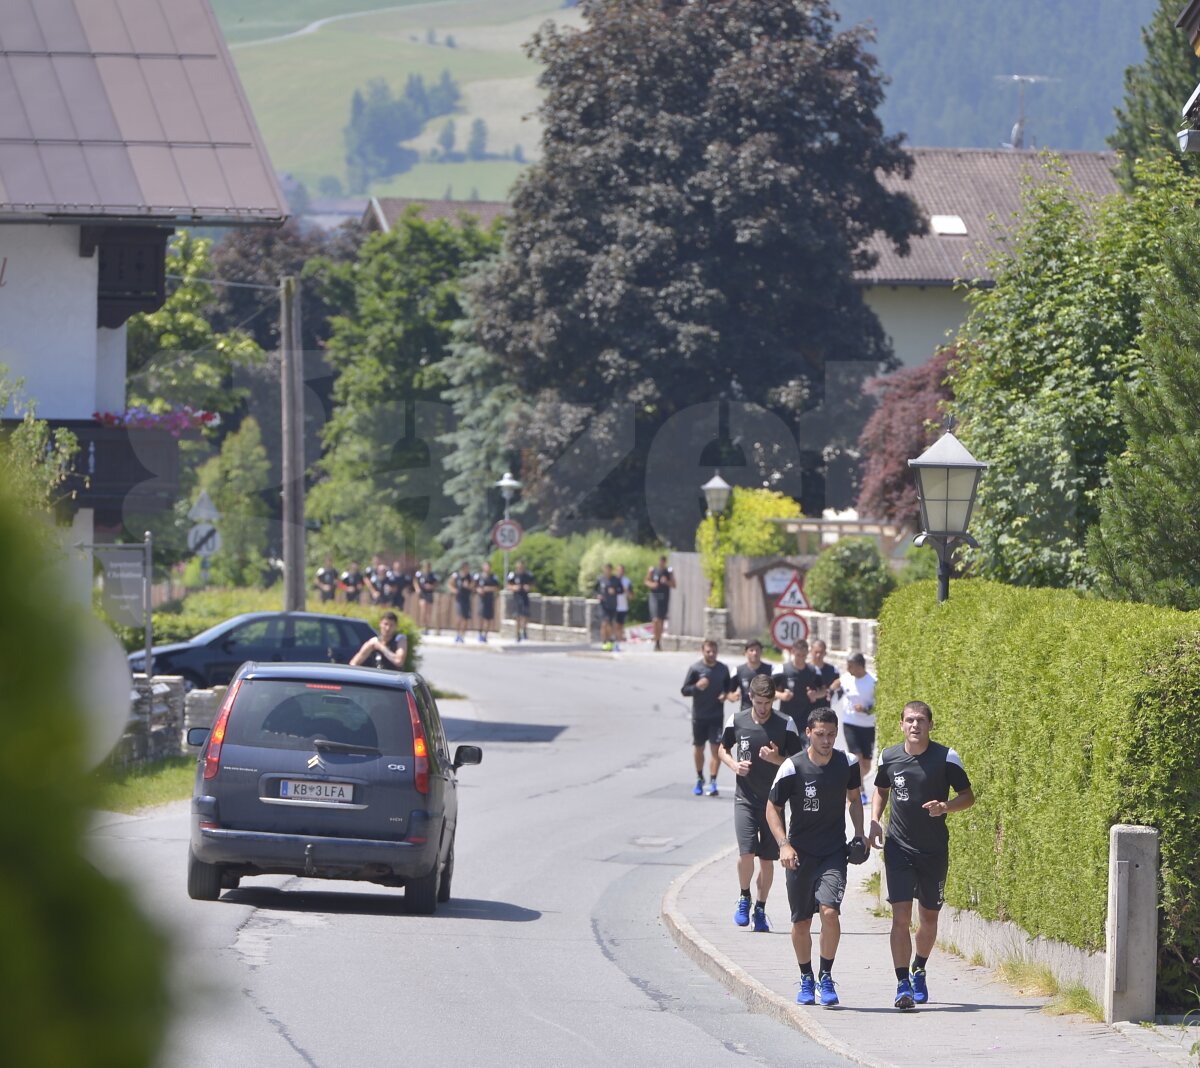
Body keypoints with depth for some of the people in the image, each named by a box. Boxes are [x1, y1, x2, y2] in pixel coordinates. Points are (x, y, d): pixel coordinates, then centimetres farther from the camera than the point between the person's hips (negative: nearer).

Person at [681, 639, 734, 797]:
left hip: (716, 715, 0)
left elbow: (729, 686, 17)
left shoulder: (723, 669, 3)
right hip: (699, 716, 0)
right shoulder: (695, 669, -4)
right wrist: (696, 687, -23)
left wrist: (725, 694, -6)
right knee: (698, 748, 13)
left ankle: (712, 782, -9)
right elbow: (684, 690, -4)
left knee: (716, 747, -10)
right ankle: (699, 779, 32)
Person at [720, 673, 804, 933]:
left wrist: (777, 759, -18)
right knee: (746, 853, -15)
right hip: (745, 797, 0)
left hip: (773, 800, 0)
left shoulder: (786, 724, -4)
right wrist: (734, 765, -5)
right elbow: (723, 750, 16)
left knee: (767, 859, 5)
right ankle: (744, 897, 11)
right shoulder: (736, 720, 0)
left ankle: (760, 909, 22)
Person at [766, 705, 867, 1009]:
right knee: (801, 921, 6)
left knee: (830, 911, -18)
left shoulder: (847, 764, -2)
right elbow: (773, 808, -3)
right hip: (800, 853, -1)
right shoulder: (792, 768, -11)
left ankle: (826, 977, -2)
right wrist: (784, 844, -15)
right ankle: (806, 980, 26)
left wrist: (859, 835, 6)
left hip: (834, 851, 1)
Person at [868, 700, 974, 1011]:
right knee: (901, 915, -13)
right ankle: (903, 984, -13)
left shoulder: (946, 758, -7)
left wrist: (945, 806, -21)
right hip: (899, 847, 0)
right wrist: (874, 821, 2)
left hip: (934, 849, 0)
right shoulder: (889, 757, 0)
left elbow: (968, 796, 0)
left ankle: (919, 971, 39)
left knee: (929, 916, 13)